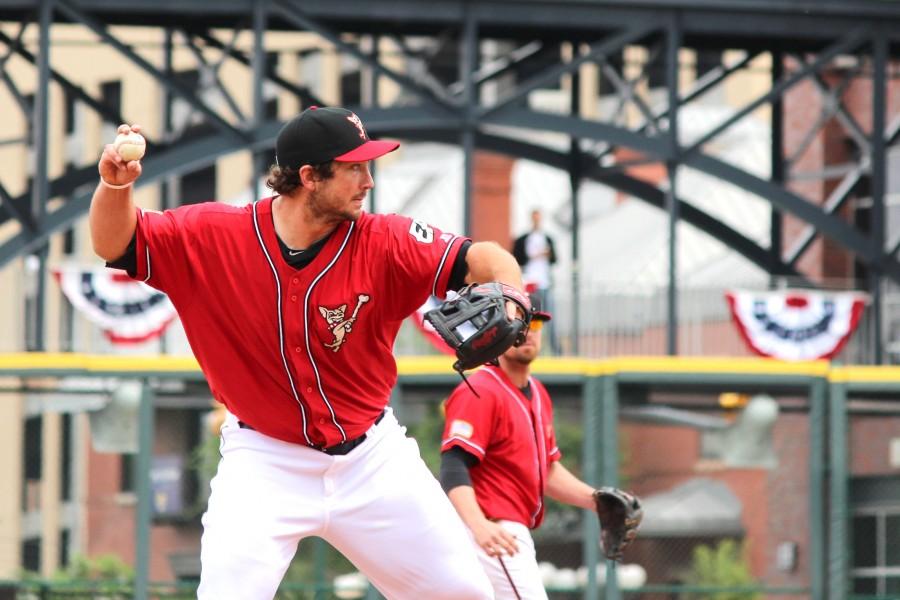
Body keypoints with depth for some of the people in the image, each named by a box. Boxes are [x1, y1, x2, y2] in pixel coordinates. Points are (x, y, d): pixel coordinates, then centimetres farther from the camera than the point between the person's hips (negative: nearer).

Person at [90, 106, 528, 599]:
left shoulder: (383, 243, -13)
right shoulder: (214, 235, -14)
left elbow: (482, 260, -17)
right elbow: (115, 245, -9)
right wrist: (115, 186, -30)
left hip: (371, 457, 2)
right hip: (264, 461, -2)